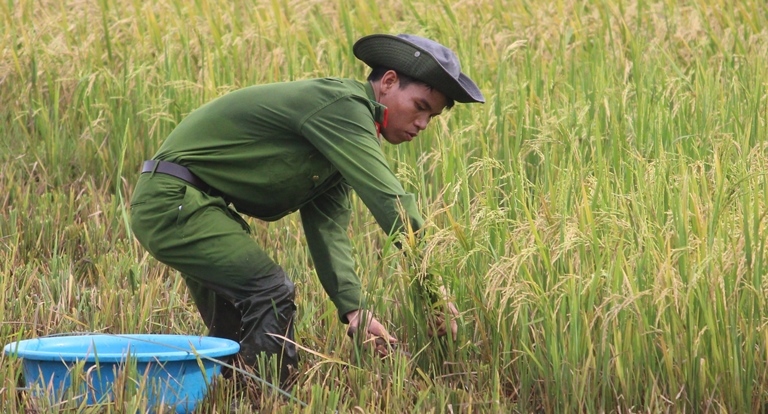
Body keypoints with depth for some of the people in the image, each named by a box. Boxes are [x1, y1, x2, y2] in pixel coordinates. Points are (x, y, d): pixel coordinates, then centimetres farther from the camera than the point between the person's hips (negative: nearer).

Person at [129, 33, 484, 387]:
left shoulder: (348, 129, 12)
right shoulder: (341, 105, -19)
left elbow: (328, 227, 4)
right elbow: (387, 199, -27)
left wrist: (352, 308, -9)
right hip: (174, 199, -11)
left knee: (237, 330, 17)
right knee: (271, 294, -17)